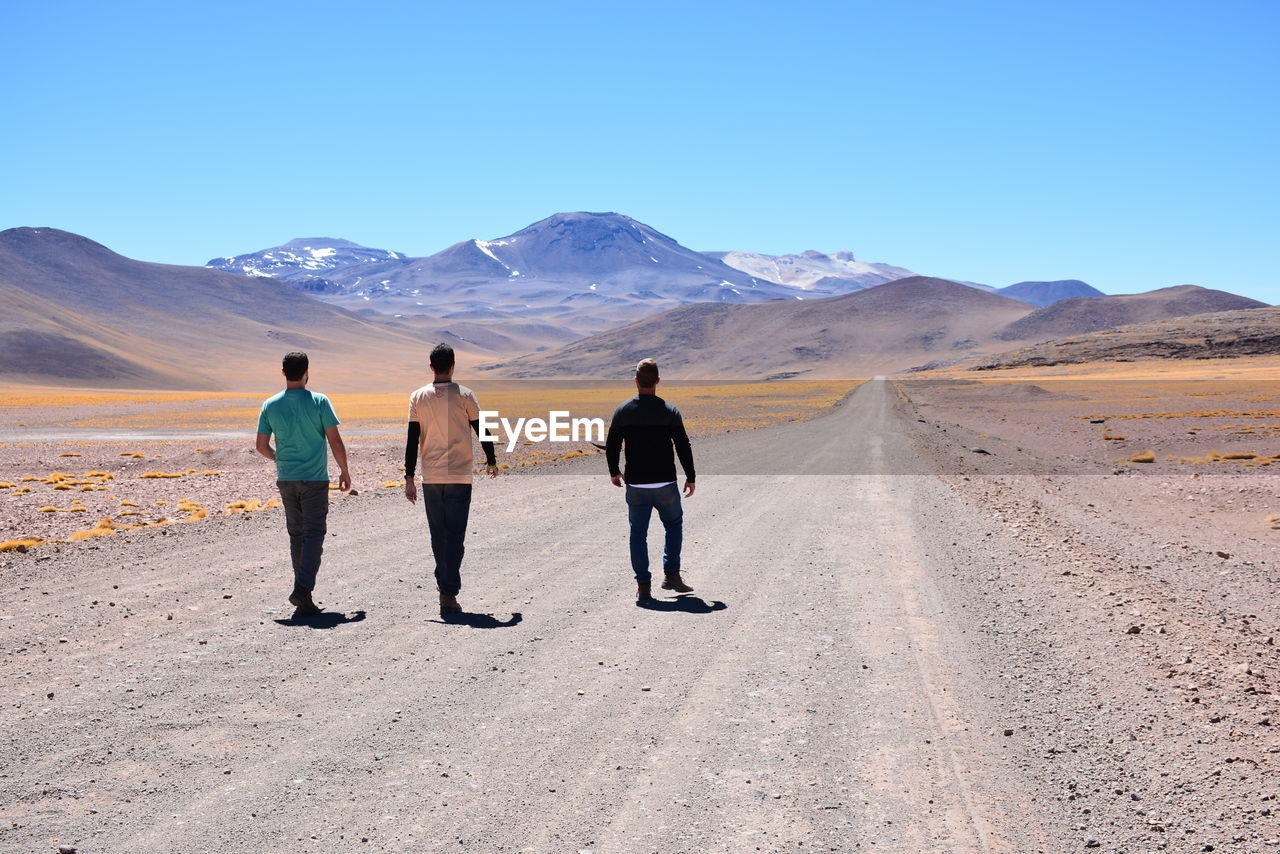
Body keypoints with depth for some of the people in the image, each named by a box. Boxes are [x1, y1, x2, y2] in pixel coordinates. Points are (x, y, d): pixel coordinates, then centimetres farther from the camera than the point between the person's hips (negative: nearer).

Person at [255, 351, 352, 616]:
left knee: (296, 535, 12)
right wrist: (345, 471, 5)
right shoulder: (319, 402, -8)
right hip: (315, 478, -4)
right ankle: (302, 589, -17)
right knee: (314, 535, -2)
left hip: (286, 479, 4)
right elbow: (335, 441, -8)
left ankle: (303, 596, 15)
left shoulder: (270, 405, 2)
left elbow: (262, 446, 5)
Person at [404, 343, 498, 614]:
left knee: (438, 534, 16)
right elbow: (481, 431, 2)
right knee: (455, 535, -3)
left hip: (430, 477, 3)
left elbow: (412, 440, 0)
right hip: (459, 476, -2)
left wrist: (409, 478, 3)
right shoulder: (464, 395, -4)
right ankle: (448, 592, -10)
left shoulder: (418, 397, 2)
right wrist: (491, 461, 18)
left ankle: (444, 583, 28)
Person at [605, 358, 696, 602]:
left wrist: (614, 472, 22)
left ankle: (643, 586, 8)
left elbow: (611, 446, 5)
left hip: (635, 484, 1)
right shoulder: (669, 411, -5)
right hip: (665, 483, -1)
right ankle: (672, 575, 13)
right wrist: (690, 477, 8)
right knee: (674, 525, 20)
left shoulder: (623, 411, -1)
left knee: (638, 533, 9)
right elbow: (683, 447, -3)